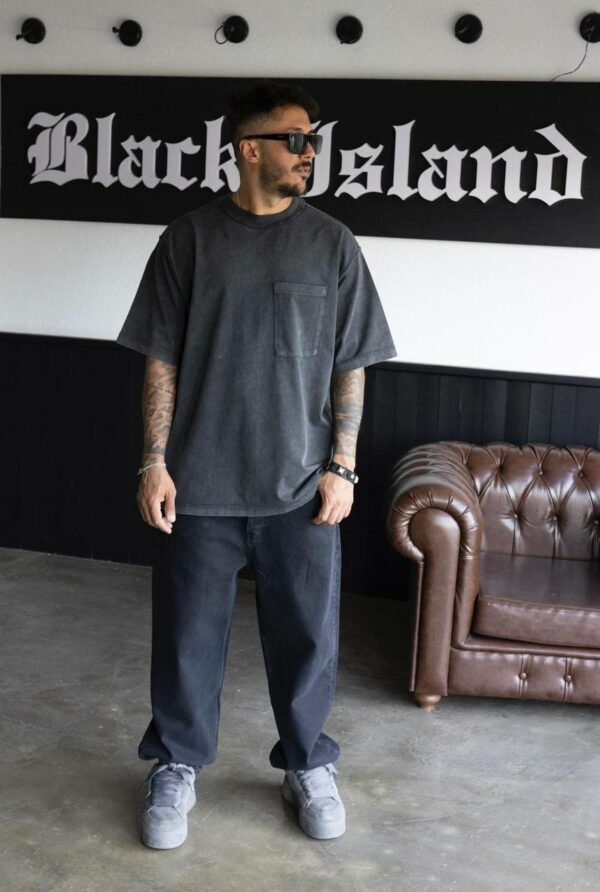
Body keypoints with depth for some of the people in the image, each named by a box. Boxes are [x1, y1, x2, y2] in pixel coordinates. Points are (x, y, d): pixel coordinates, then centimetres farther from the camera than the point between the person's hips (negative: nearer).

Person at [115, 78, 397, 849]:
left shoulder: (332, 243, 2)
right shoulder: (190, 237, -1)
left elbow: (350, 367, 3)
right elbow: (161, 360, 0)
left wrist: (341, 466, -2)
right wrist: (155, 462, -5)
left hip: (300, 485, 1)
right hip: (200, 483, -1)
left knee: (308, 633, 10)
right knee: (187, 632, 10)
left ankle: (309, 766, 32)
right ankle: (177, 766, 31)